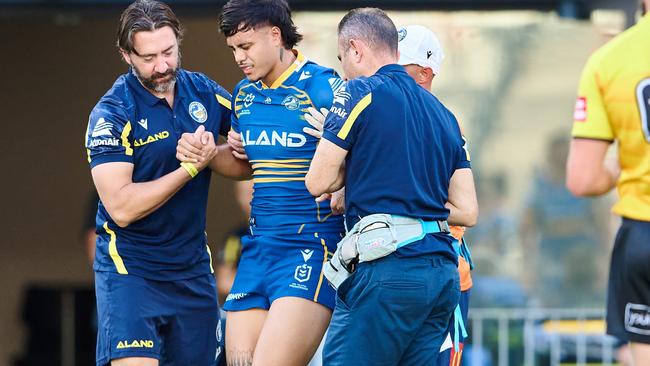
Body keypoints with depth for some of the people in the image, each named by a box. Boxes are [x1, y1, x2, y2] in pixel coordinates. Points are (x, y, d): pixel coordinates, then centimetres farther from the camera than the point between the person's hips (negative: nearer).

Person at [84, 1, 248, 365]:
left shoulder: (206, 93, 2)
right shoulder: (111, 115, -13)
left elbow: (247, 162, 9)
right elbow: (122, 208, -20)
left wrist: (212, 154, -13)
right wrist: (190, 167, -21)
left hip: (193, 269, 5)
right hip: (130, 268, -5)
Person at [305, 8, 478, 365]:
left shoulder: (360, 93, -2)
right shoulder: (442, 112, 20)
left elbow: (319, 182, -2)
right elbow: (467, 211, 17)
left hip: (388, 269, -8)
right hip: (443, 271, 8)